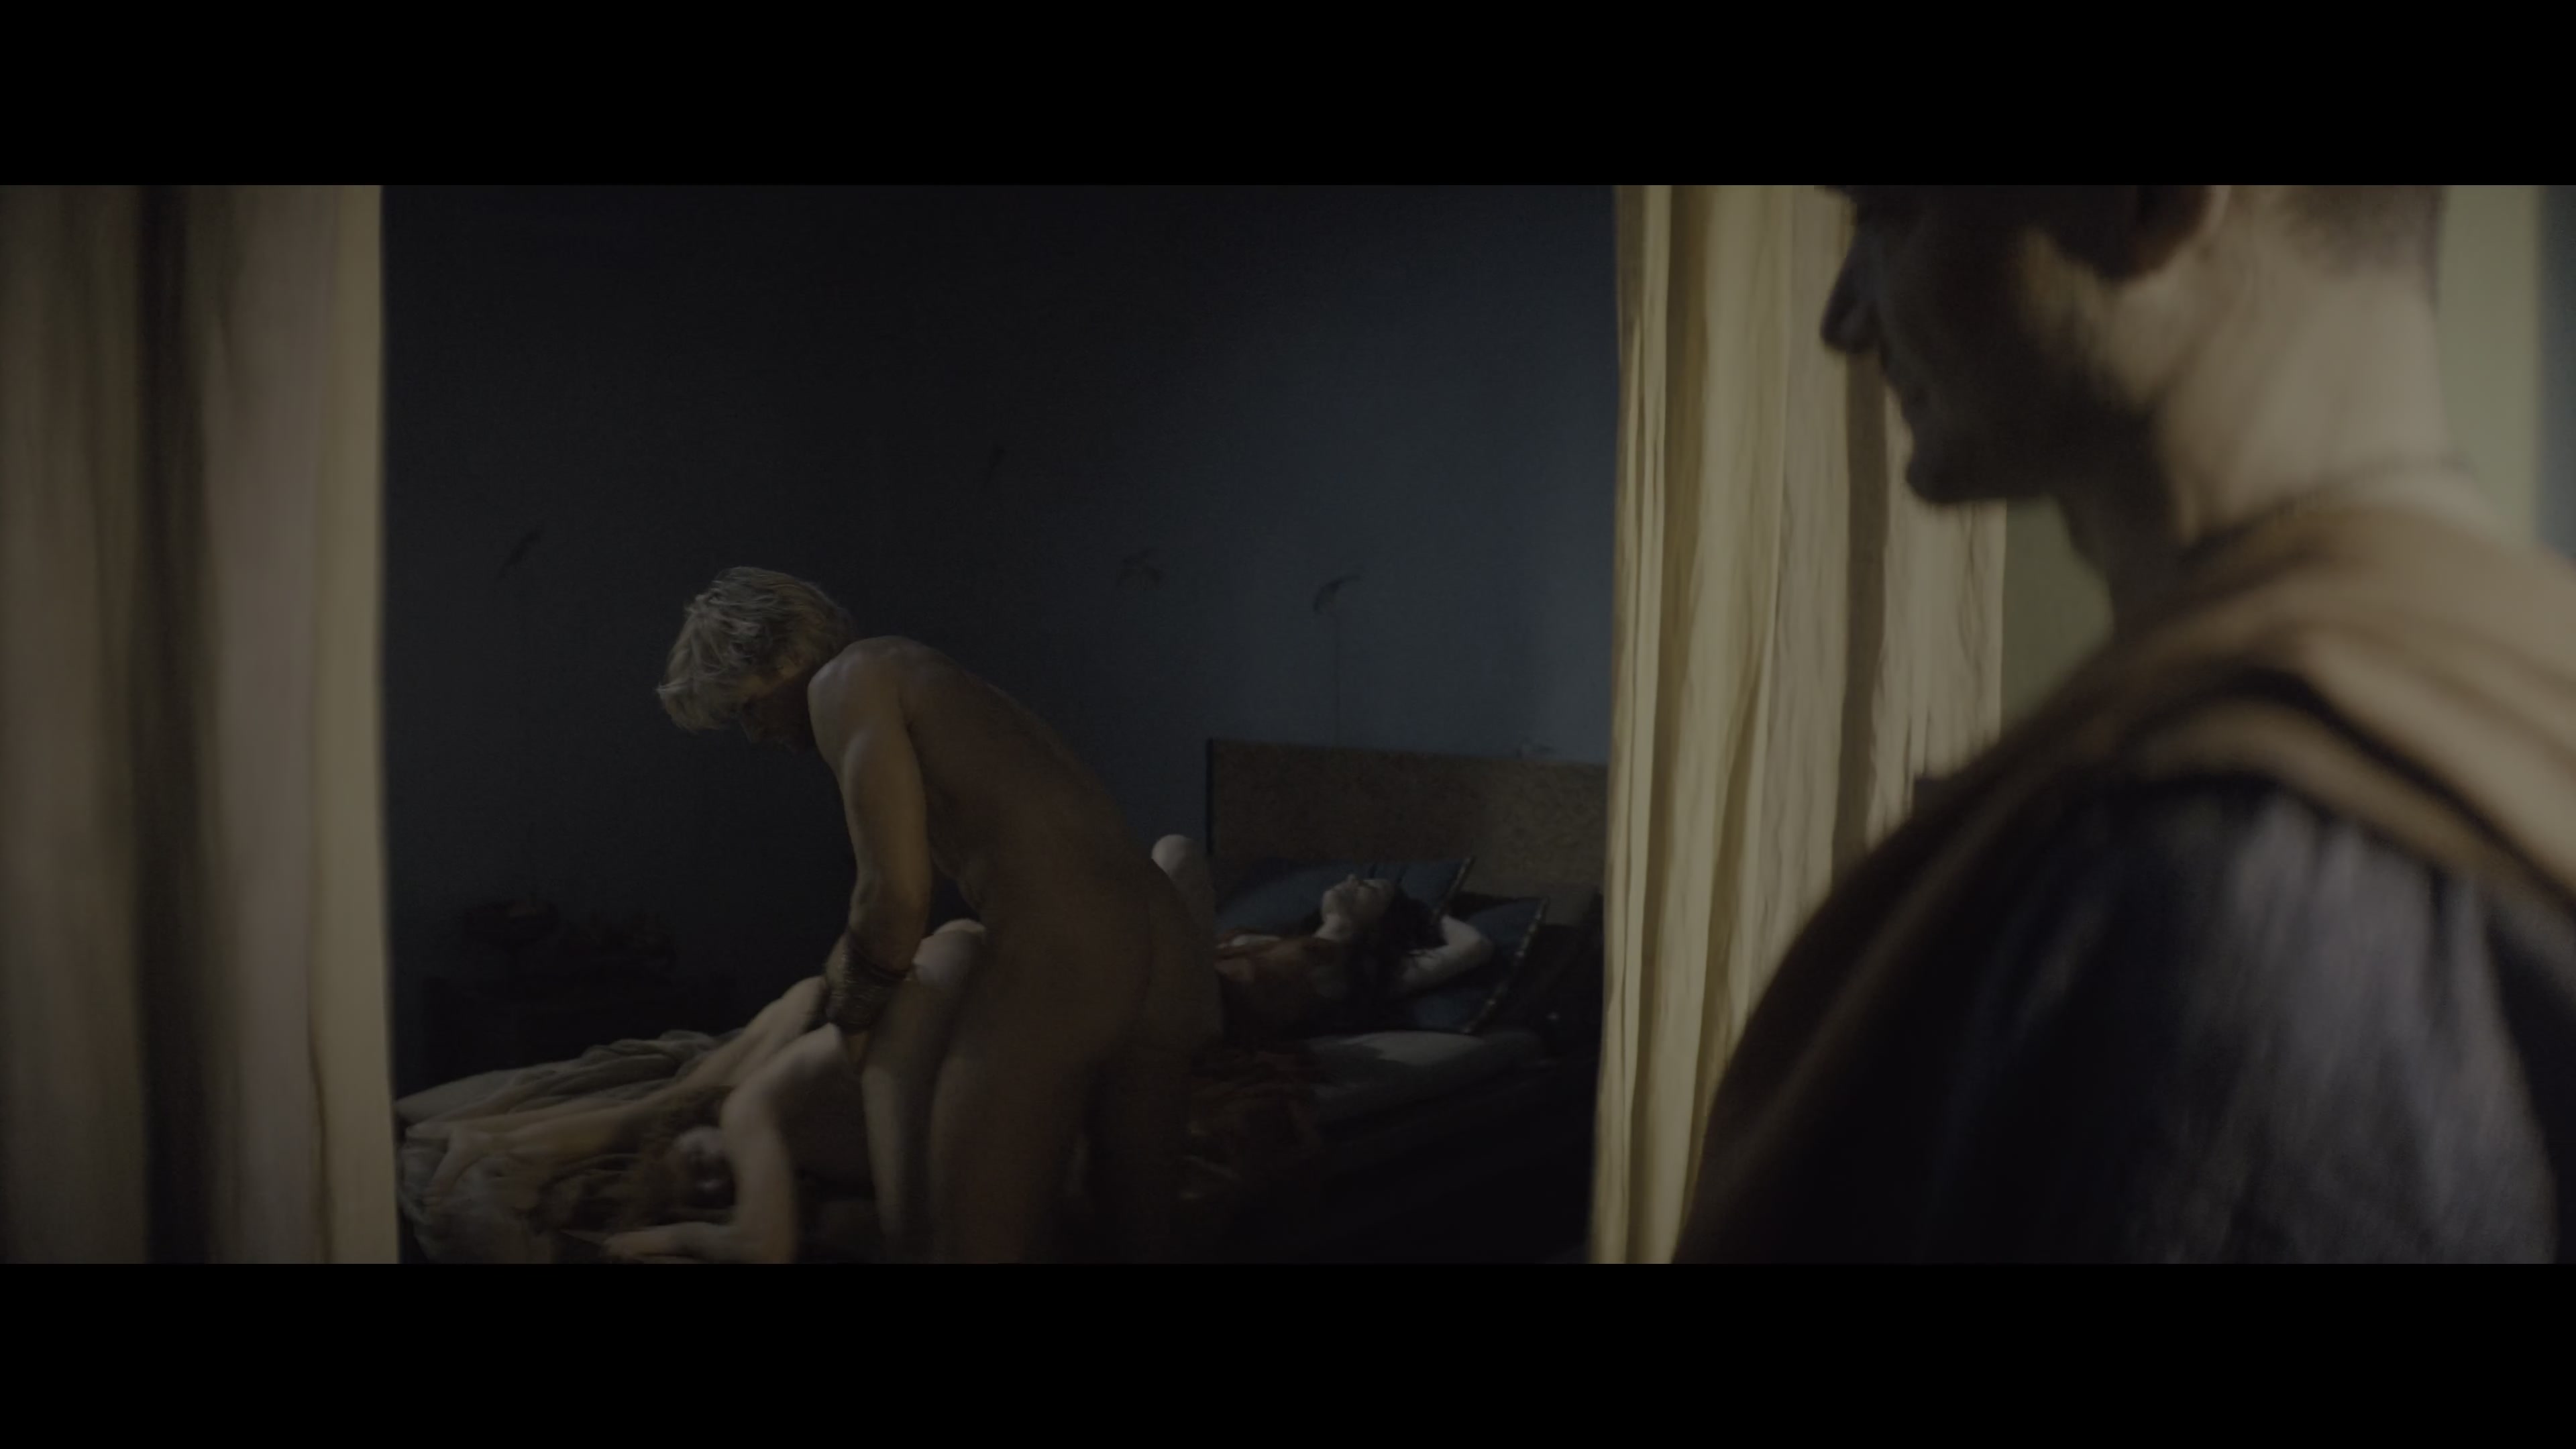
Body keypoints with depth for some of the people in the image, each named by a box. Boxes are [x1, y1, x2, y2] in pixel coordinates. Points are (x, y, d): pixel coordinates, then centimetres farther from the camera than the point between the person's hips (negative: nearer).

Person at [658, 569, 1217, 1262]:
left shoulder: (847, 681, 4)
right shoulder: (928, 682, 31)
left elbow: (897, 896, -7)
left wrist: (855, 997, 12)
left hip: (1055, 957, -9)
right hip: (1167, 950, 9)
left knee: (978, 1242, 0)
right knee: (1140, 1233, 18)